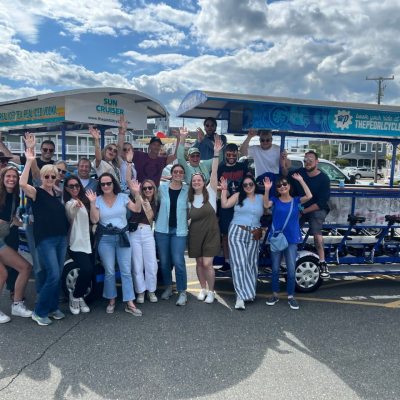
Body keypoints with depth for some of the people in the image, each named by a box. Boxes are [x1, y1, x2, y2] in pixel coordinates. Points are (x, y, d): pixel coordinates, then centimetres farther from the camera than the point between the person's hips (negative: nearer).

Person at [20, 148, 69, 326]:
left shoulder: (57, 193, 12)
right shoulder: (36, 192, -5)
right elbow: (22, 183, -27)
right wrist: (29, 161, -27)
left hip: (61, 238, 6)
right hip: (45, 240, -6)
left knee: (57, 276, 11)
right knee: (53, 276, -11)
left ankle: (53, 307, 25)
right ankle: (39, 312, 5)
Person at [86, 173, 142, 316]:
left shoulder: (123, 197, 1)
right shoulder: (98, 200, -1)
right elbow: (94, 220, -10)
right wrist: (92, 203, -17)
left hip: (122, 237, 1)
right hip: (105, 239, 0)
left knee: (126, 271, 0)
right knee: (109, 271, 6)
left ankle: (129, 303, 4)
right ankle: (111, 301, 22)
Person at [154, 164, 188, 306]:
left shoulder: (187, 189, -1)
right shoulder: (162, 187, 1)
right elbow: (157, 203, 12)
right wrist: (158, 219, 5)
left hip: (179, 230, -2)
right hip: (162, 229, 2)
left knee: (178, 261, -7)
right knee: (164, 261, 10)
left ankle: (182, 292, 7)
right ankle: (168, 287, 30)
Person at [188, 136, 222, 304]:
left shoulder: (210, 192, -7)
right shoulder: (189, 198, 4)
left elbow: (214, 173, -18)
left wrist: (216, 153, -25)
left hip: (211, 234, -3)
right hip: (195, 235, 4)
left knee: (207, 264, -6)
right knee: (199, 263, 11)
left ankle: (211, 291, 14)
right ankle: (203, 289, 30)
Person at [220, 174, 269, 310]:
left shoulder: (261, 198, 12)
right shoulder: (238, 196, 6)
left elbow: (268, 205, -4)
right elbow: (224, 204, -1)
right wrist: (224, 189, -3)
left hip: (253, 236, 3)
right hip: (237, 233, -3)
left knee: (251, 263, 7)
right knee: (239, 263, -10)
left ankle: (248, 291, 19)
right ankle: (241, 296, -11)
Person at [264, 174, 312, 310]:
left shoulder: (296, 200, 1)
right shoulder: (275, 200, 0)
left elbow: (309, 196, -16)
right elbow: (266, 204, -20)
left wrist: (301, 180, -16)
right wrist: (267, 189, -30)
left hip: (291, 240, 0)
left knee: (291, 270, 1)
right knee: (275, 269, 11)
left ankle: (291, 297, 18)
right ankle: (275, 295, 26)